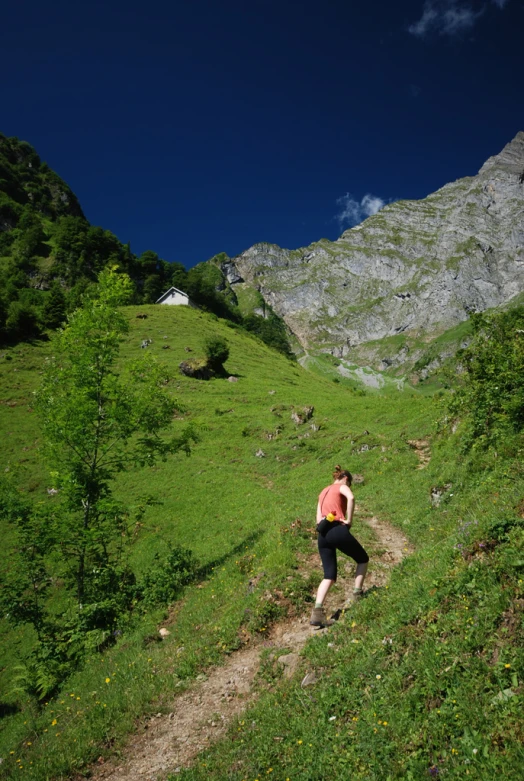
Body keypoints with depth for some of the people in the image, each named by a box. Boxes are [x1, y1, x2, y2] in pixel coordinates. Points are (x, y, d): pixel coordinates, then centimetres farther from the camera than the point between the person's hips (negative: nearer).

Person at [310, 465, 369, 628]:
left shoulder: (323, 492, 27)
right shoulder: (342, 486, 6)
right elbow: (351, 498, -18)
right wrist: (349, 520, -13)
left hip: (323, 534, 6)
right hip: (338, 530, -6)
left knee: (329, 576, 7)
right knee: (363, 559, 17)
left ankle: (317, 612, -7)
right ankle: (356, 595, 9)